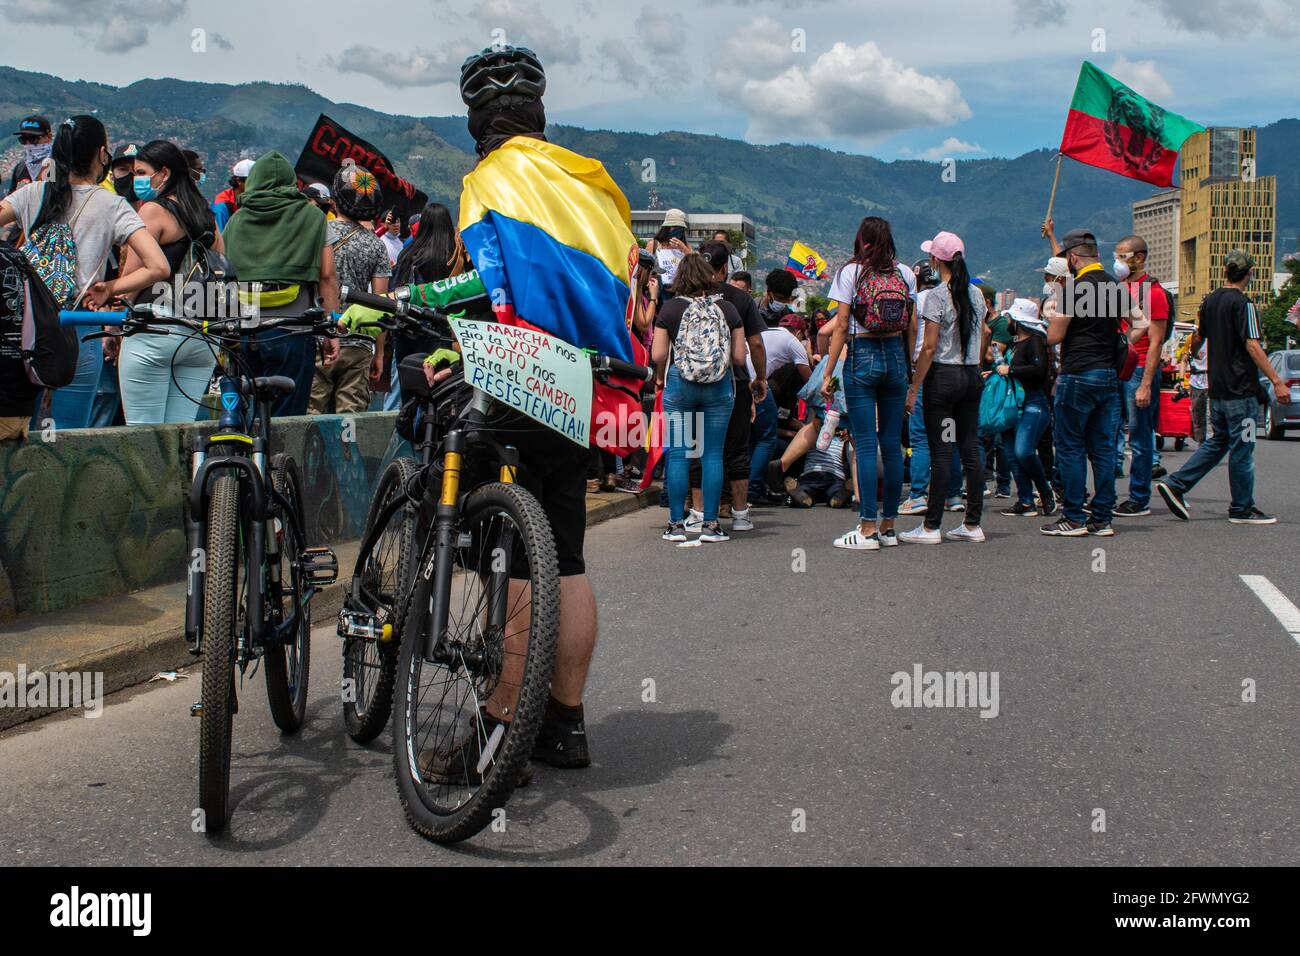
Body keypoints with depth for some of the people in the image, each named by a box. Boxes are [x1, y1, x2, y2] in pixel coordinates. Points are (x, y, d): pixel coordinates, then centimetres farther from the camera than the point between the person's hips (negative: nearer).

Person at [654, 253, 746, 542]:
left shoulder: (670, 308, -2)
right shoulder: (727, 308, 1)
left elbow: (659, 354, -5)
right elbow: (739, 356, 1)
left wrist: (660, 377, 14)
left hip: (679, 382, -1)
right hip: (719, 386, 1)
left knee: (677, 454, 5)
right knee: (713, 454, 4)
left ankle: (676, 524, 7)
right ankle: (710, 524, 5)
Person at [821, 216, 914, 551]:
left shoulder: (850, 272, -3)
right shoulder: (905, 274, 7)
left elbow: (841, 325, -6)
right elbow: (911, 328, 6)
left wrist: (828, 373, -3)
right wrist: (910, 368, 13)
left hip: (862, 355, -4)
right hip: (895, 355, 4)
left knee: (865, 444, -4)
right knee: (892, 444, 7)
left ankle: (868, 528, -6)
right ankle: (889, 526, 12)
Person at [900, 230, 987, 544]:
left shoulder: (937, 295, -11)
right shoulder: (976, 294, 9)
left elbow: (930, 347, -14)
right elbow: (982, 339, 15)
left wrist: (913, 389, -10)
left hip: (943, 376, -7)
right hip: (972, 377, 7)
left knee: (941, 452, -5)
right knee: (971, 450, 8)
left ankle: (931, 527, 0)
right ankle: (972, 524, 12)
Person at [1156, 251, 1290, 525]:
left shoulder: (1210, 301, 8)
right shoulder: (1243, 304, -14)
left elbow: (1197, 339, 19)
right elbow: (1253, 346, -20)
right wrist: (1277, 381, -20)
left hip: (1217, 387, 8)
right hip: (1240, 389, -8)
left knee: (1217, 443, 16)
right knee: (1241, 450, 0)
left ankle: (1175, 485, 8)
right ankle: (1242, 509, 7)